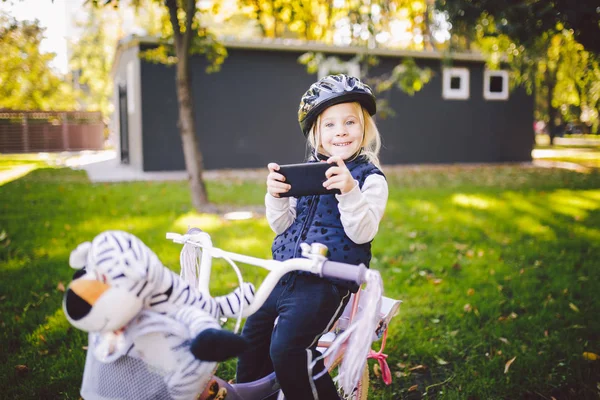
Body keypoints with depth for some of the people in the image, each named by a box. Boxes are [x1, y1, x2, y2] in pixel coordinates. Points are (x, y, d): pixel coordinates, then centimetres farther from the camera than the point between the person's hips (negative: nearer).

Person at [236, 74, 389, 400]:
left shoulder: (371, 178, -4)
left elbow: (362, 233, -15)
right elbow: (283, 225, 8)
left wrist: (349, 191, -29)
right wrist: (275, 195, -11)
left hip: (329, 280, -6)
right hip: (287, 274, 6)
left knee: (286, 348, -17)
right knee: (252, 336, 9)